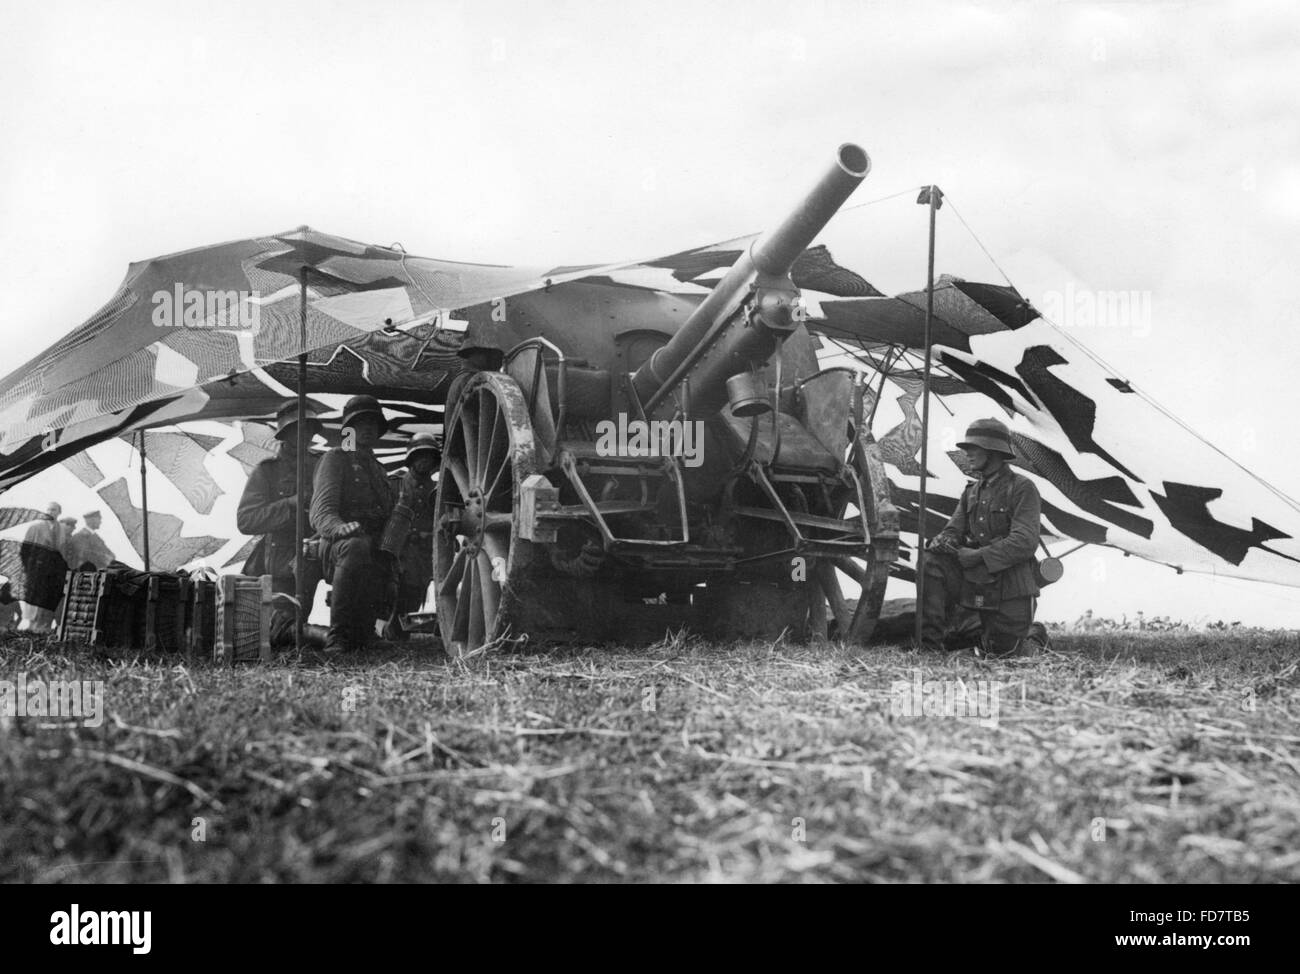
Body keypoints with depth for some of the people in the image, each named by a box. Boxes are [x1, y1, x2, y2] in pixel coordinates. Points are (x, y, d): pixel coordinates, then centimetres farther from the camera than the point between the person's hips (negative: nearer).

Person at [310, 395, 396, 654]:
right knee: (356, 546, -43)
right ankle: (337, 637, -40)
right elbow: (321, 513, -7)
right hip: (339, 545, -6)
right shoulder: (335, 459, 8)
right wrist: (340, 527, -30)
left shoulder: (378, 469, 31)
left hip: (377, 553, 6)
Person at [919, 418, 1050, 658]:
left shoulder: (1022, 488, -10)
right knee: (931, 563, -21)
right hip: (974, 582, 5)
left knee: (1003, 655, 2)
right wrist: (942, 542, -18)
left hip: (1010, 589, -5)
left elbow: (1025, 543, -20)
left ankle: (1034, 635, 37)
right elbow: (954, 530, 8)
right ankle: (929, 643, -18)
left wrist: (976, 556, -23)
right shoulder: (971, 492, 12)